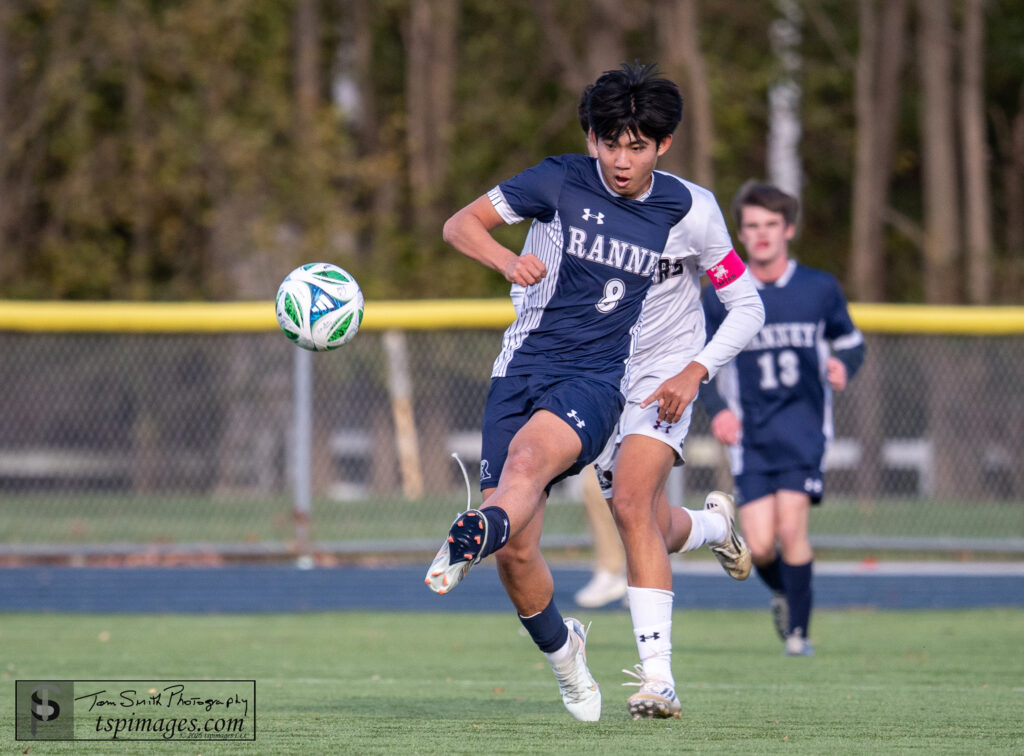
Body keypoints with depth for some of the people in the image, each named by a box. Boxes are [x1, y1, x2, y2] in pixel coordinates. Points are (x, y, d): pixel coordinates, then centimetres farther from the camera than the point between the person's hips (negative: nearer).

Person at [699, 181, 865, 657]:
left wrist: (843, 366, -8)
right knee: (759, 546, -7)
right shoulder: (722, 298, 3)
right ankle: (783, 594, 27)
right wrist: (717, 411, -6)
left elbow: (850, 342, 16)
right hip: (750, 434, 1)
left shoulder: (820, 290, 3)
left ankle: (798, 630, -7)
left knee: (791, 527, -18)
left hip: (803, 426, -1)